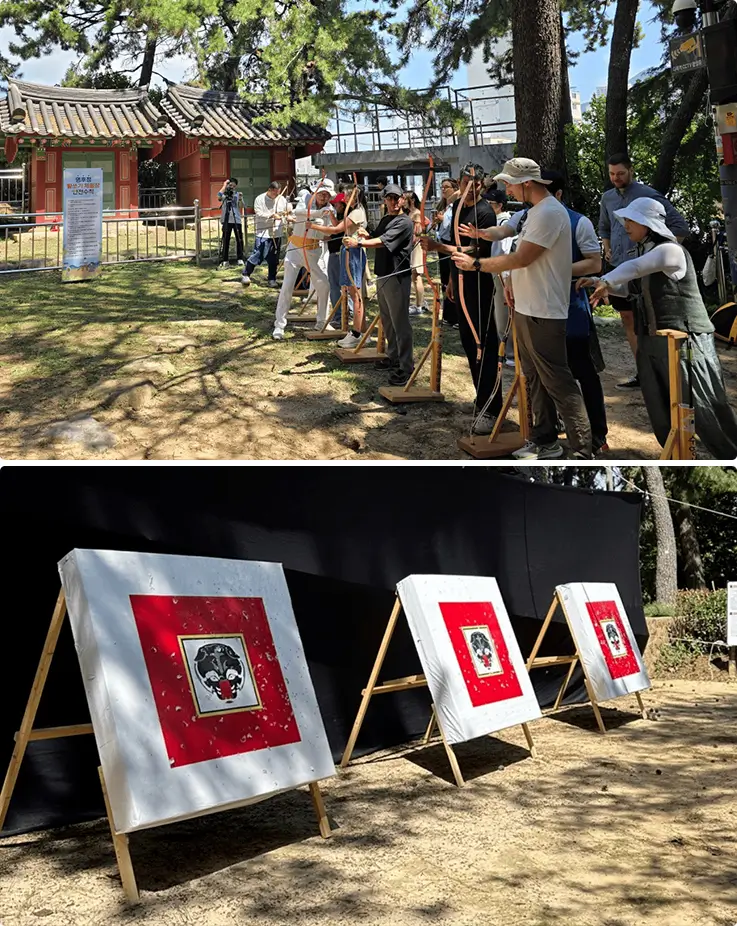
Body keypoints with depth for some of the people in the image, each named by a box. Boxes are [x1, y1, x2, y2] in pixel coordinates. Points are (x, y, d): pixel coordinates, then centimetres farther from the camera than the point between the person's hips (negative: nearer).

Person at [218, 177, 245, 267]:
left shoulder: (238, 194, 10)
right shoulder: (224, 194, 4)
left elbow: (241, 207, 2)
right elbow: (219, 195, -20)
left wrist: (240, 200, -16)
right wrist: (224, 185, -15)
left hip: (237, 220, 2)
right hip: (226, 220, -2)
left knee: (239, 240, 3)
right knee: (225, 240, -2)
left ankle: (240, 259, 11)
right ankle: (225, 260, 1)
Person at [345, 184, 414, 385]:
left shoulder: (404, 222, -14)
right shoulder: (384, 220, 14)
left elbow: (383, 241, -24)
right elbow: (377, 241, 23)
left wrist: (359, 243, -28)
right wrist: (366, 236, 2)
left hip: (397, 276, -9)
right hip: (382, 274, 9)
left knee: (400, 321, -8)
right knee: (386, 319, 18)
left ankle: (406, 367, -6)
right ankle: (393, 357, 31)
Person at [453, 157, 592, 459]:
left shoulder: (549, 213, -18)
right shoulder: (532, 211, 16)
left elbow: (521, 259, -22)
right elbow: (506, 230, 12)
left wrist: (476, 264, -16)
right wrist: (481, 233, -10)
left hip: (543, 314, -11)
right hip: (525, 309, 11)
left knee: (557, 382, -10)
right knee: (534, 378, 16)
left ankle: (583, 451, -7)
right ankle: (545, 440, 27)